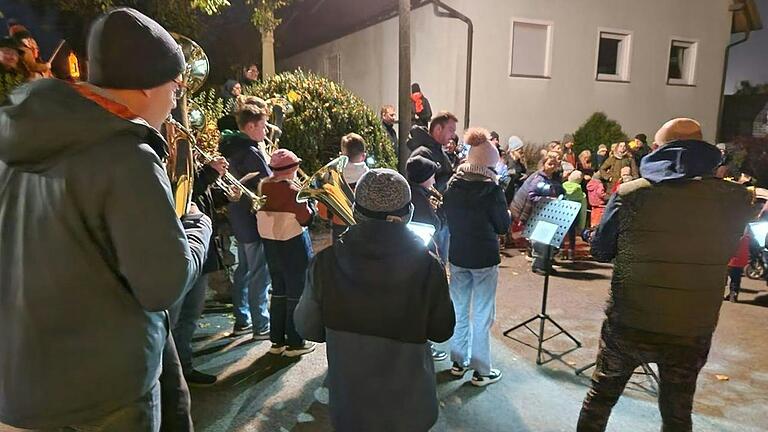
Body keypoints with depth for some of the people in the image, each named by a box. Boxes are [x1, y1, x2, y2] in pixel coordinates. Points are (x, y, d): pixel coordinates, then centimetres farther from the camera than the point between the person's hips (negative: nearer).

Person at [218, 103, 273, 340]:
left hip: (240, 220, 10)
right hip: (255, 220, -10)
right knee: (260, 274, -2)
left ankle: (242, 320, 26)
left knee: (243, 270, 17)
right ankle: (261, 326, 7)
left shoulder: (230, 148, 10)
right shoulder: (251, 152, -19)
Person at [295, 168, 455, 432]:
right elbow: (442, 331, -7)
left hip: (350, 399, 0)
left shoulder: (326, 262, -19)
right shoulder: (426, 266, -21)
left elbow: (308, 328, -5)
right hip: (408, 401, 0)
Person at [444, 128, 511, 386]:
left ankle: (458, 362, 28)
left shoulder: (452, 186, -1)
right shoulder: (491, 189, -16)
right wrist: (507, 214, 11)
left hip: (457, 255, 5)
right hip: (484, 257, -5)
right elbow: (503, 226, -7)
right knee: (481, 316, 5)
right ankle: (481, 371, 15)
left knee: (459, 310, 16)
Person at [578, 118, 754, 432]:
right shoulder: (735, 198, -8)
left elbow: (601, 251, 1)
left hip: (627, 325, -1)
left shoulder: (630, 194, -12)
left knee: (600, 398, 20)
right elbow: (724, 253, 9)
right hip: (692, 331, 2)